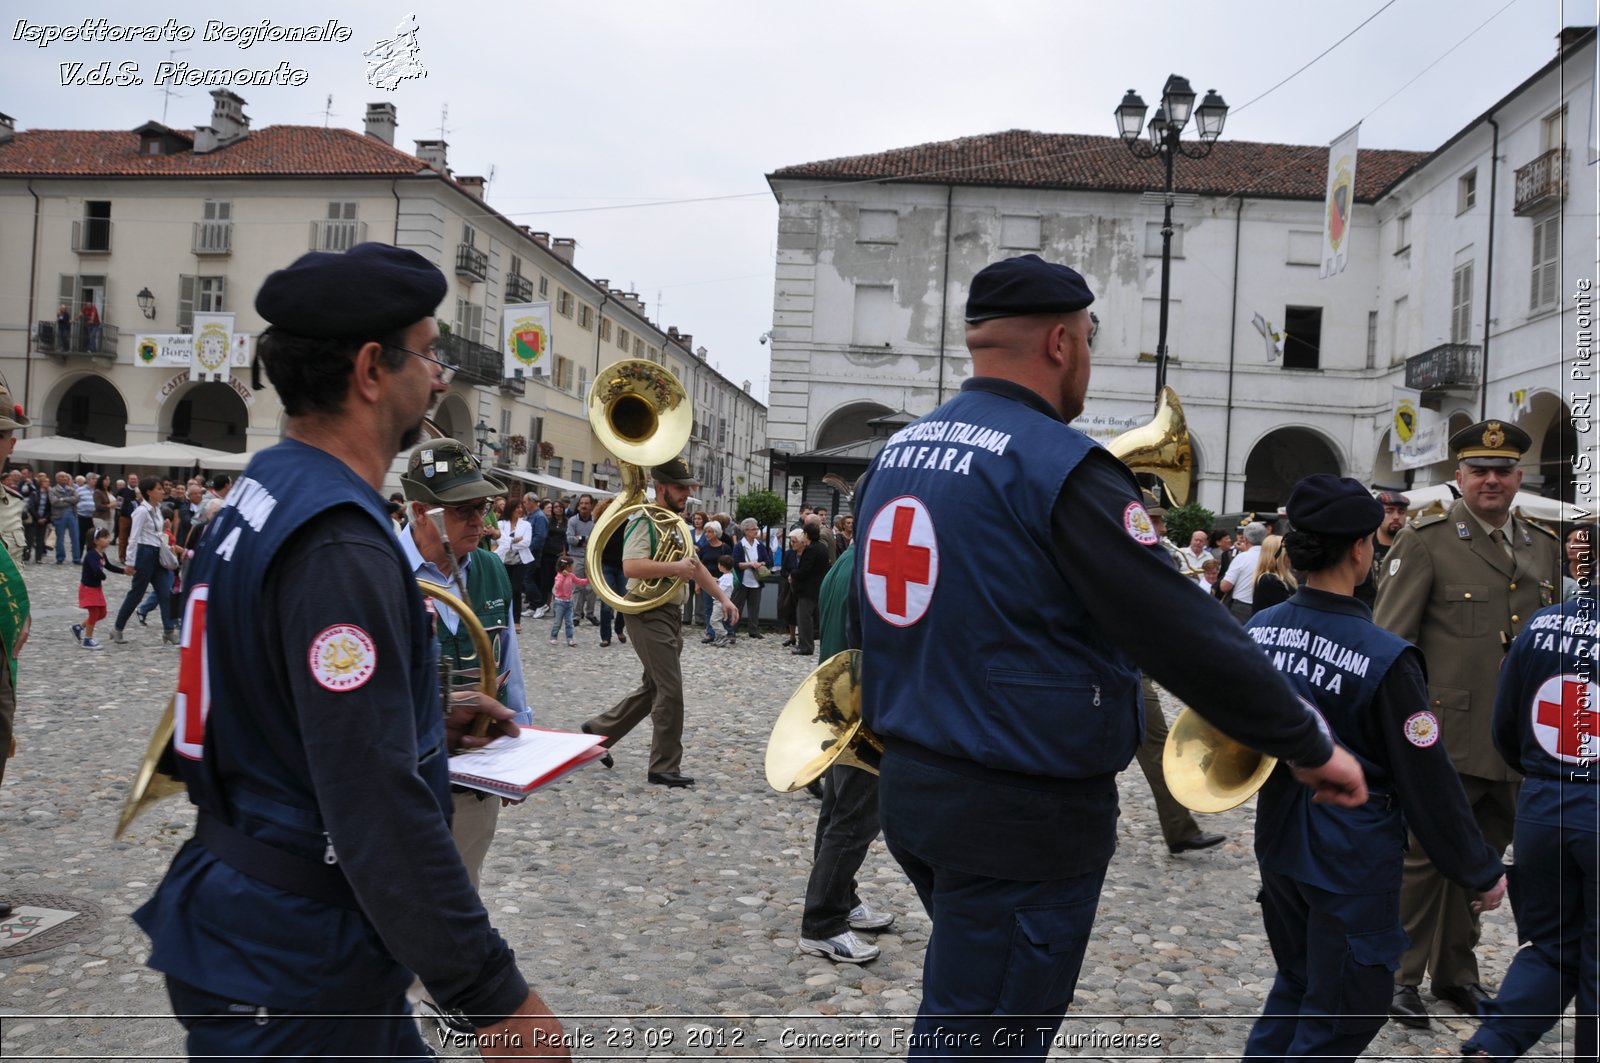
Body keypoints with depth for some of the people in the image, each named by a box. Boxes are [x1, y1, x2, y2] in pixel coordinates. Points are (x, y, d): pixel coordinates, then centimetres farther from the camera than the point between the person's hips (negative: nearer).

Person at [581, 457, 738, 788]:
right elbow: (631, 566, -30)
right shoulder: (645, 522, -15)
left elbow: (695, 565, 23)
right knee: (671, 691, -7)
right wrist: (676, 568, -28)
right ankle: (665, 768, 3)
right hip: (649, 615, -10)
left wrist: (723, 598, 15)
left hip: (672, 615, 10)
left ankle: (599, 730, 31)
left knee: (654, 688, 16)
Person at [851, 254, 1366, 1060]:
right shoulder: (1059, 465, -18)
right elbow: (1182, 631, -18)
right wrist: (1309, 746, -7)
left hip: (910, 787, 8)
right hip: (1021, 813, -8)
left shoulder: (897, 452, 8)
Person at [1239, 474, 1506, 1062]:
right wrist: (1482, 871, -2)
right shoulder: (1386, 659, -23)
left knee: (1297, 985, 25)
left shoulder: (1257, 628, -5)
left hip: (1278, 845, 6)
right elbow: (1429, 784, -15)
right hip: (1352, 862, -6)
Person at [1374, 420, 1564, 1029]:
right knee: (1423, 860, 4)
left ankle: (1456, 973, 31)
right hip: (1444, 744, -5)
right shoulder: (1423, 544, -7)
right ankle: (1401, 979, 18)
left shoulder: (1545, 549, 11)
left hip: (1516, 746, 5)